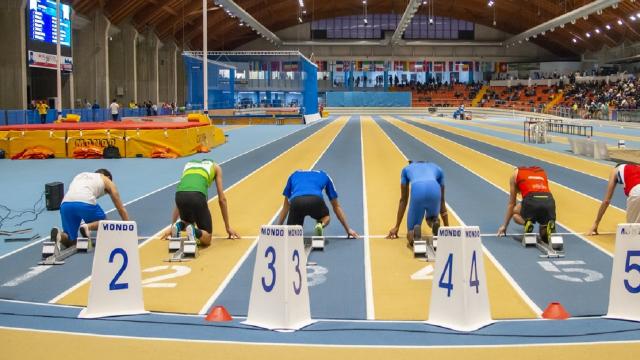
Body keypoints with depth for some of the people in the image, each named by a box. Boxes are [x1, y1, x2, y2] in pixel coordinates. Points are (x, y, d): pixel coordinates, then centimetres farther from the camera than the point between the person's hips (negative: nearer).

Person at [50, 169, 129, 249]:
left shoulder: (80, 176, 40)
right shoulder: (107, 181, 29)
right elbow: (121, 208, 32)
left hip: (66, 204, 4)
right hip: (85, 202, -4)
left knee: (69, 242, 20)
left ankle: (59, 235, -14)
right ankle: (87, 226, -6)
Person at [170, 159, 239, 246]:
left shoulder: (188, 164, 38)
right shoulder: (215, 167, 30)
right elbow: (222, 199, 27)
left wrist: (172, 226, 42)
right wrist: (228, 227, 32)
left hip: (180, 195, 4)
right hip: (197, 196, -4)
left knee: (188, 223, 35)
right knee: (206, 239, 11)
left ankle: (179, 225, 2)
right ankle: (194, 232, -21)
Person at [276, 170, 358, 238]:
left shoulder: (294, 175, 40)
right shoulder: (324, 176, 37)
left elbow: (286, 206, 43)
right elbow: (336, 207, 40)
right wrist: (348, 229, 46)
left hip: (296, 201, 1)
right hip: (316, 200, -1)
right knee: (326, 218, 32)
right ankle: (320, 225, -2)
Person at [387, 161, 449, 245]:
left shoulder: (406, 169, 38)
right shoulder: (437, 168, 40)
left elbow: (403, 200, 39)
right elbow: (442, 200, 42)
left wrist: (396, 227, 44)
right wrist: (447, 228, 48)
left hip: (417, 190, -1)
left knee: (411, 230, 18)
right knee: (431, 219, 34)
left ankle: (414, 233, -20)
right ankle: (435, 223, -3)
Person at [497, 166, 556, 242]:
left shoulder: (516, 173, 27)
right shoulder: (542, 172, 36)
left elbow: (511, 203, 30)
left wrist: (504, 226, 40)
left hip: (531, 201, -3)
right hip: (549, 202, 3)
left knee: (515, 212, 30)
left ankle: (526, 223, -1)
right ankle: (549, 227, -8)